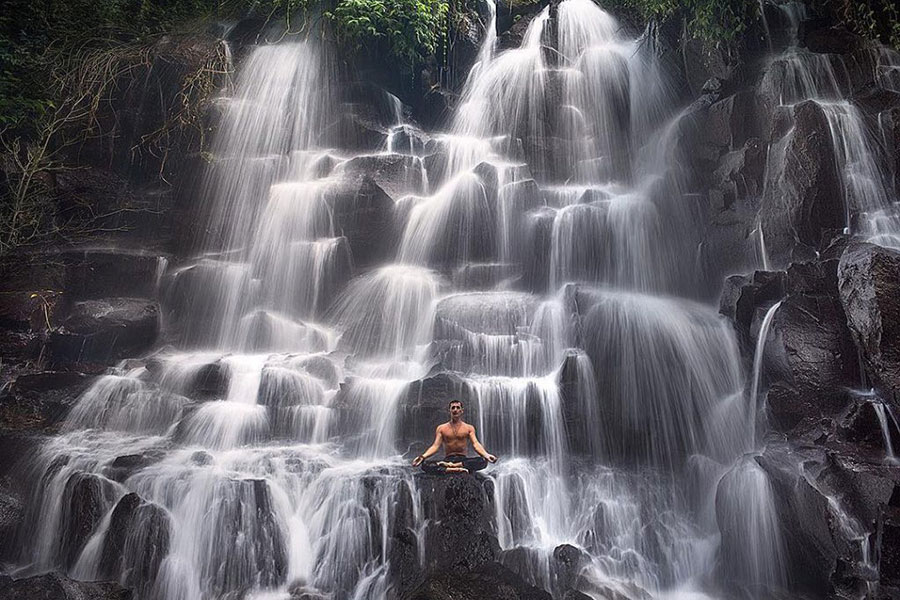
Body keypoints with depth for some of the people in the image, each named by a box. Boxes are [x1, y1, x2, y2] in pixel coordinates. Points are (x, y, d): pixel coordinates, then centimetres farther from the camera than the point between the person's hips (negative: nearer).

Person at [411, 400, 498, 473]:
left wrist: (486, 454, -26)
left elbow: (475, 444, -4)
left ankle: (448, 466, -35)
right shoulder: (441, 428, 11)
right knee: (425, 465, -28)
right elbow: (435, 445, 1)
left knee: (483, 461, -32)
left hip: (463, 459, 0)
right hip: (447, 459, 0)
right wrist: (423, 456, -18)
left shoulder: (469, 428, 10)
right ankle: (454, 470, -38)